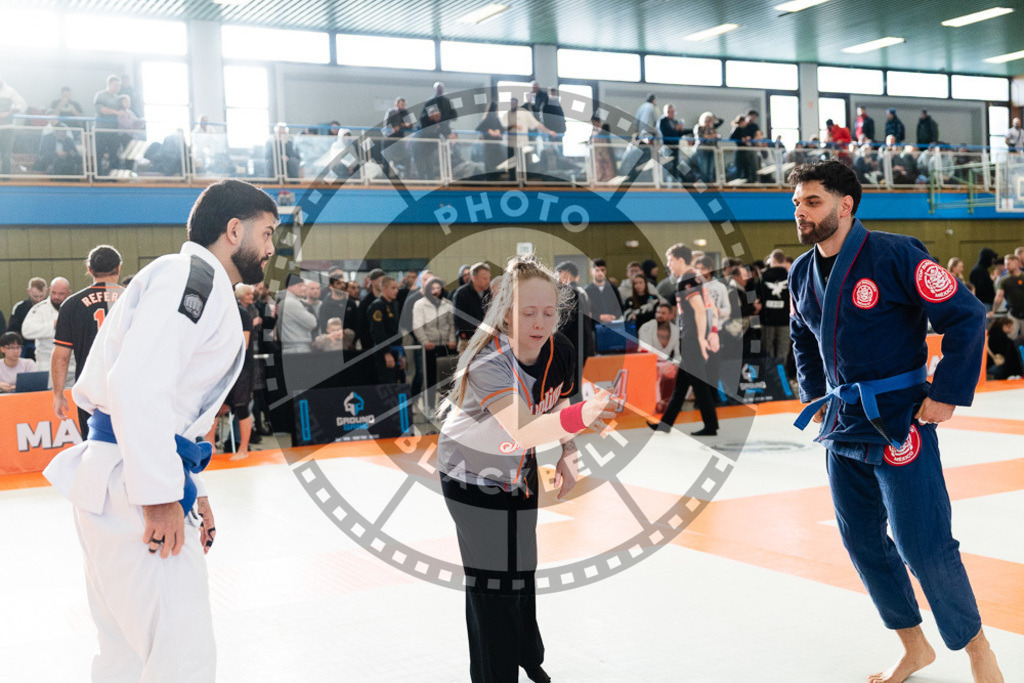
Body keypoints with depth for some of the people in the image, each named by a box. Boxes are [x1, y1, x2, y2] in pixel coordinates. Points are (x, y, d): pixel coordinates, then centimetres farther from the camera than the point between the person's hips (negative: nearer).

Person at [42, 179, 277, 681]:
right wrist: (161, 494, -21)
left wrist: (190, 489, 23)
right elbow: (136, 382, -23)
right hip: (131, 488, -11)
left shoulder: (197, 284, 23)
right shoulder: (194, 273, -10)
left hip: (113, 487, 11)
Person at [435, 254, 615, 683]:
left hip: (519, 472, 6)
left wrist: (568, 456, -14)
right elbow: (522, 431, -53)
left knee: (522, 572, 18)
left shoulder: (560, 352, -18)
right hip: (471, 474, -6)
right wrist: (578, 417, -69)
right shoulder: (487, 362, -37)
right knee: (491, 582, -7)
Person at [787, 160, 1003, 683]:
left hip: (899, 421, -7)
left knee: (923, 546, -6)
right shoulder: (801, 274, 5)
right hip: (843, 424, 7)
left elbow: (967, 317, -14)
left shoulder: (895, 256, -16)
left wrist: (946, 394, -15)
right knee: (862, 542, 14)